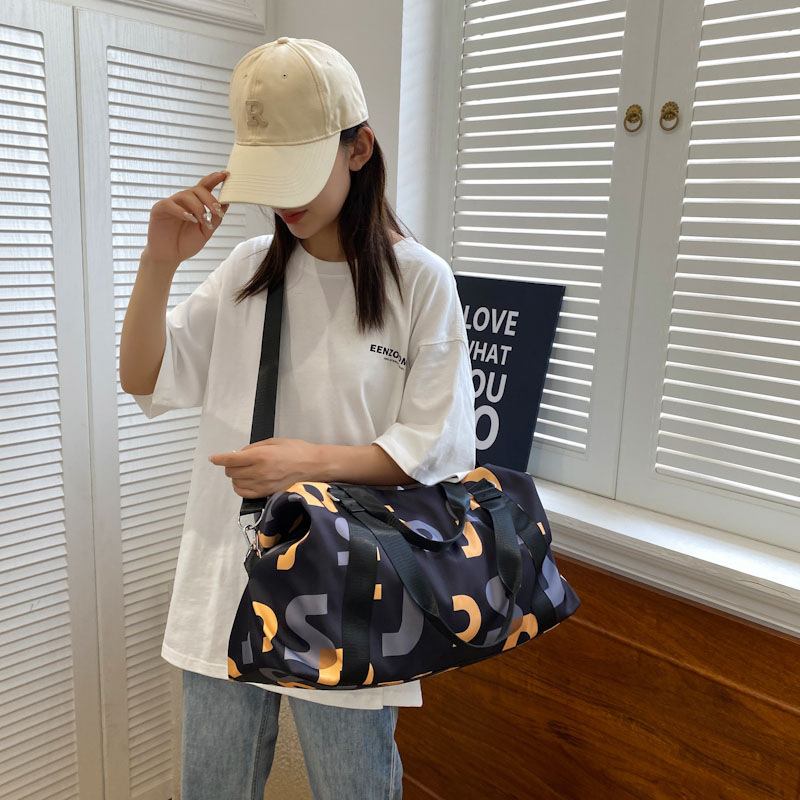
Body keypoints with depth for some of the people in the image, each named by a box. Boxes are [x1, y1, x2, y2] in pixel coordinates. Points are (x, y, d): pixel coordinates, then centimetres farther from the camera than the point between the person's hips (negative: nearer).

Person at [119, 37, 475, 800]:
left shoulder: (421, 281, -10)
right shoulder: (247, 267, 3)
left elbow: (439, 450, -9)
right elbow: (144, 381, 3)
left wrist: (314, 461, -22)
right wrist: (158, 263, -12)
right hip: (226, 578, 4)